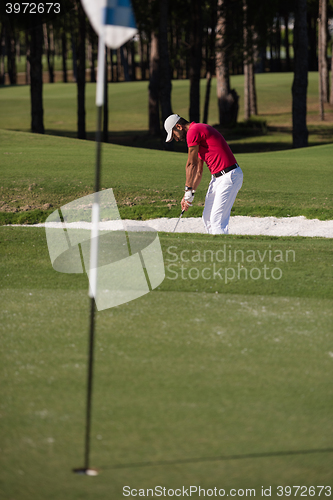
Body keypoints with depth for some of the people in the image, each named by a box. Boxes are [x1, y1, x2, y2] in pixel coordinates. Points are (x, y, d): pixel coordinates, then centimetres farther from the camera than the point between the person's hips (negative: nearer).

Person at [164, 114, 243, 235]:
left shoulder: (193, 131, -11)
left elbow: (191, 165, -7)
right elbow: (198, 171, 22)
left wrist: (188, 191, 1)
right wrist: (189, 195, 18)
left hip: (229, 177, -11)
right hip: (217, 178, 11)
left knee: (217, 220, -13)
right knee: (207, 218, 14)